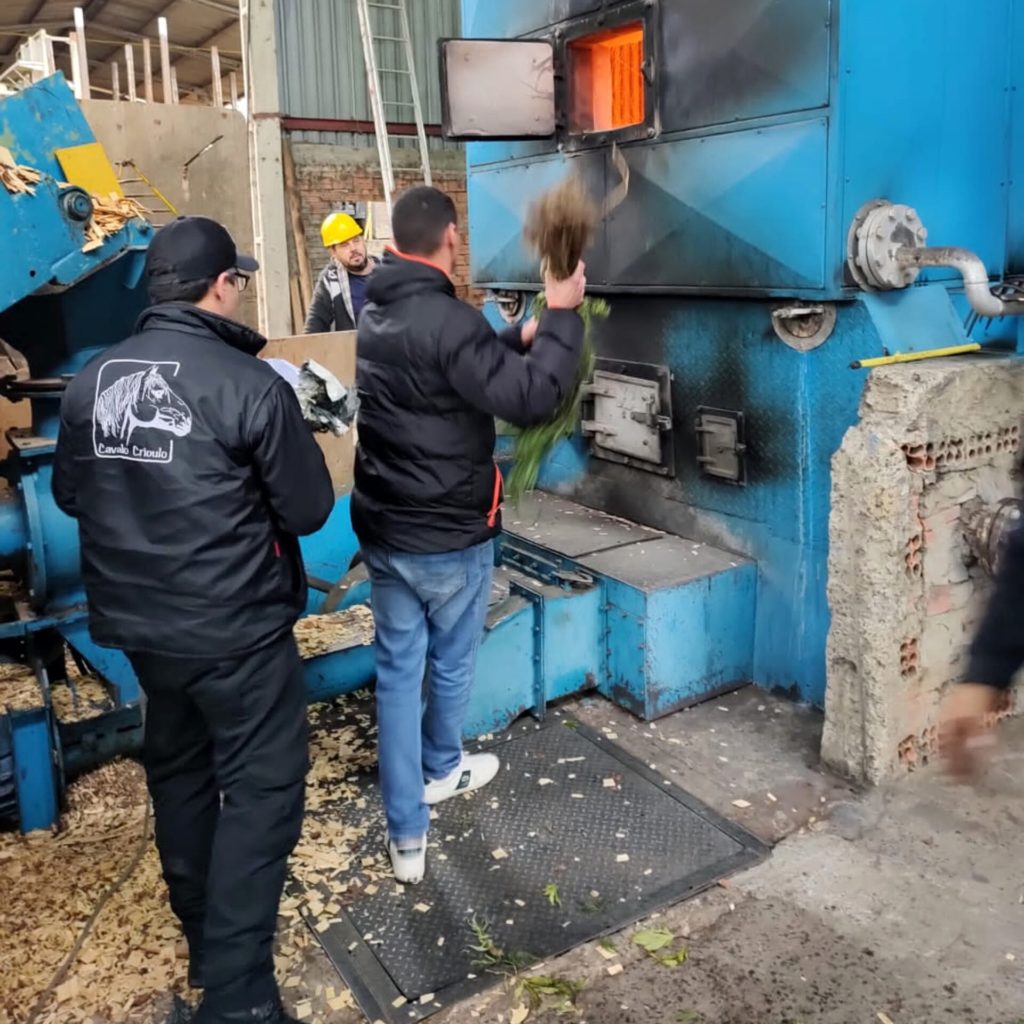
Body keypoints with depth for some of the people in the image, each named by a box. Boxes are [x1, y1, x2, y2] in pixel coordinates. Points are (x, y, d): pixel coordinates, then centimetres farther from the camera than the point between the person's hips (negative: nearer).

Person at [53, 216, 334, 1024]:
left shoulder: (91, 379, -1)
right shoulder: (250, 383, -19)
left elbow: (70, 495, 12)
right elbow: (310, 509, -12)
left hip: (137, 621, 7)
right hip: (236, 628, -6)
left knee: (178, 771, 22)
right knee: (259, 788, 5)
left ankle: (203, 939, 40)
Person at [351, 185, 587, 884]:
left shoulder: (379, 314, 6)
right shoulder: (447, 320, -21)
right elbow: (528, 400, -28)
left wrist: (521, 337, 18)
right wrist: (562, 318, -18)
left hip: (382, 531, 7)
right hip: (450, 538, -7)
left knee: (398, 671, 11)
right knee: (451, 664, 19)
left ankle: (408, 836, 16)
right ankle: (441, 770, 45)